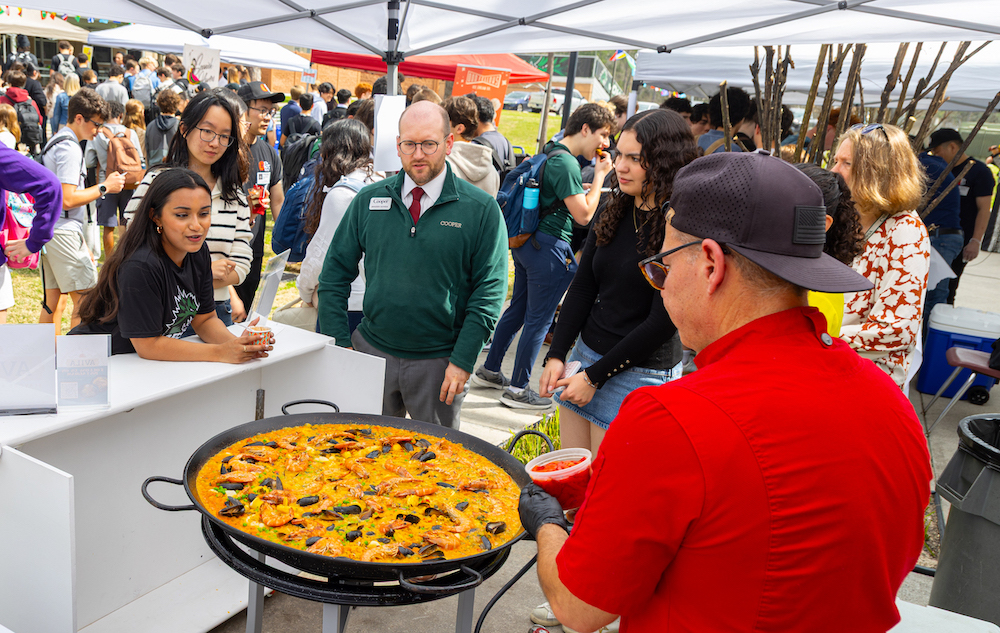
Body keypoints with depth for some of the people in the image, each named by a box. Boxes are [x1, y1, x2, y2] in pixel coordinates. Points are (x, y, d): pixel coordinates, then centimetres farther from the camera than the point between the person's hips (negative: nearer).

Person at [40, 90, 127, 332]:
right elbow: (67, 199, -20)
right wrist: (104, 187, -10)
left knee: (54, 302, 13)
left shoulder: (54, 142, 20)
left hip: (48, 230, 10)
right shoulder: (70, 148, -13)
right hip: (63, 232, -10)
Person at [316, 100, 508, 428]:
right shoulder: (368, 200, 2)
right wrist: (340, 344, 0)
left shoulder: (482, 210, -6)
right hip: (372, 351, 3)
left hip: (439, 363, -2)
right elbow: (335, 274, 7)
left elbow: (489, 291, -7)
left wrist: (462, 361, -12)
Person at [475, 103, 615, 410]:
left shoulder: (550, 152, 13)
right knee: (538, 320, 0)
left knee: (518, 309, 19)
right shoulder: (566, 163, -18)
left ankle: (489, 370, 30)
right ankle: (518, 389, 10)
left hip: (527, 242, 10)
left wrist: (581, 188, 14)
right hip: (550, 248, -10)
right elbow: (584, 215, -20)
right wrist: (599, 176, -12)